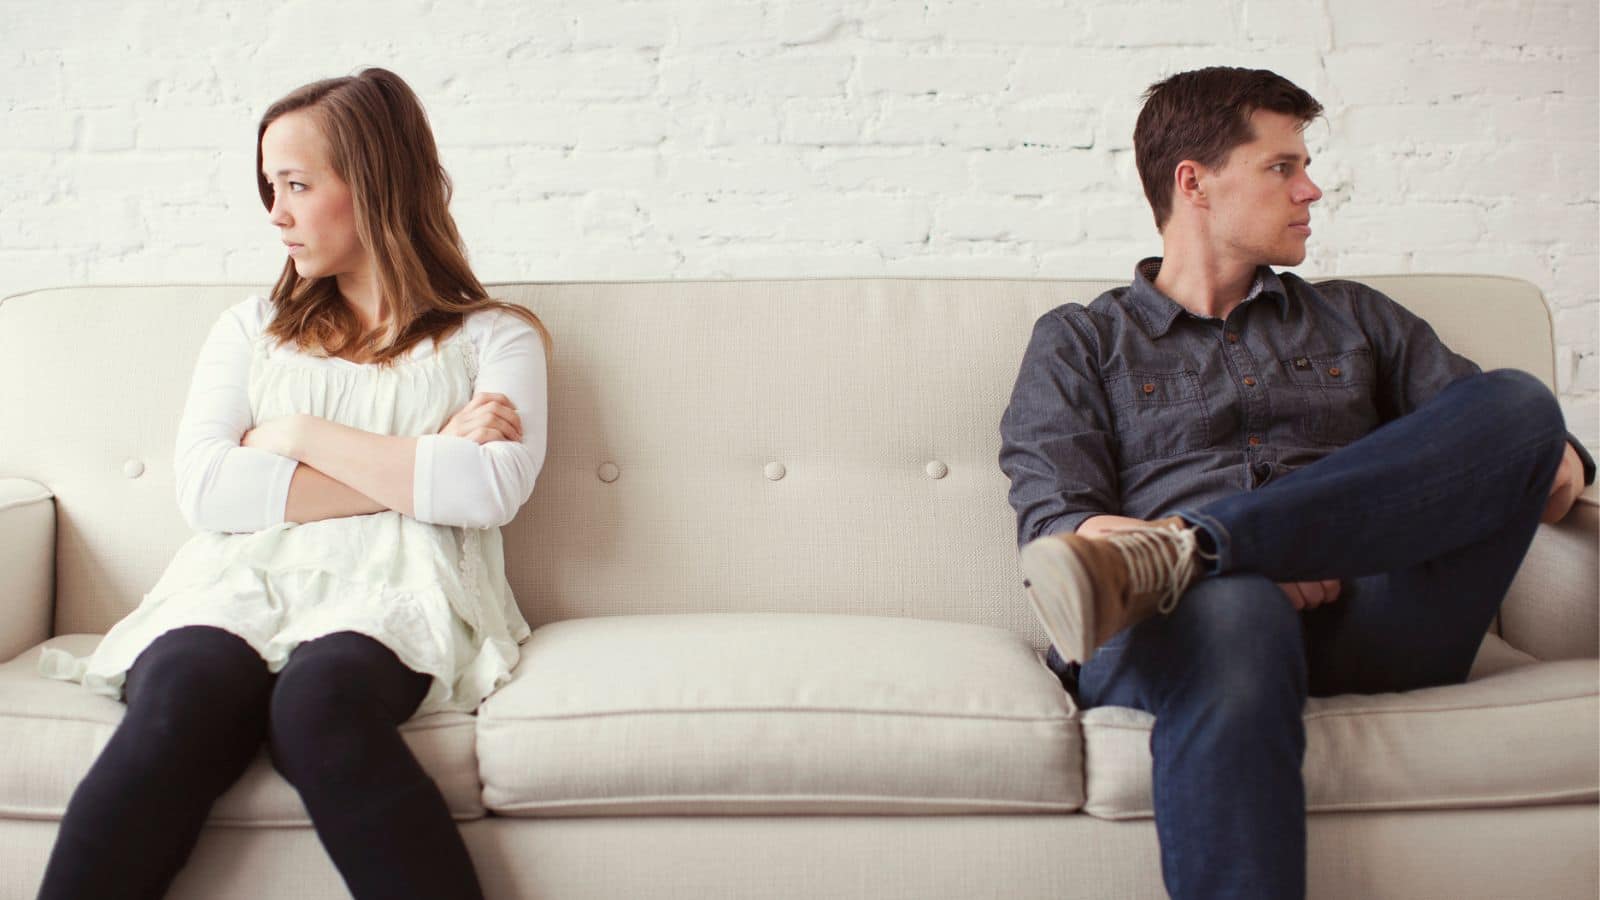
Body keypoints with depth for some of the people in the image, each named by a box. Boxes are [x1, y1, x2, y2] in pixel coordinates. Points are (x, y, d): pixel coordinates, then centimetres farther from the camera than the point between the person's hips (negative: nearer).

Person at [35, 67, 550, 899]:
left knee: (319, 699, -36)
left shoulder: (492, 337, 14)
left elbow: (490, 490, -6)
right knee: (185, 698, -32)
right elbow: (205, 490, 6)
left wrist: (302, 434, 1)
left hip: (392, 598, -2)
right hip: (241, 585, 3)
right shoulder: (250, 329, 23)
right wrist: (414, 469, -1)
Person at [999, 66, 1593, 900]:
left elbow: (1498, 422, 26)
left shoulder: (1354, 318, 30)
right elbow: (1051, 524, 3)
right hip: (1198, 609, -3)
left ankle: (1184, 550, -31)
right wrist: (1182, 553, -15)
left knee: (1521, 398, -19)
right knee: (1234, 611, -40)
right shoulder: (1079, 341, 18)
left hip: (1370, 617, 4)